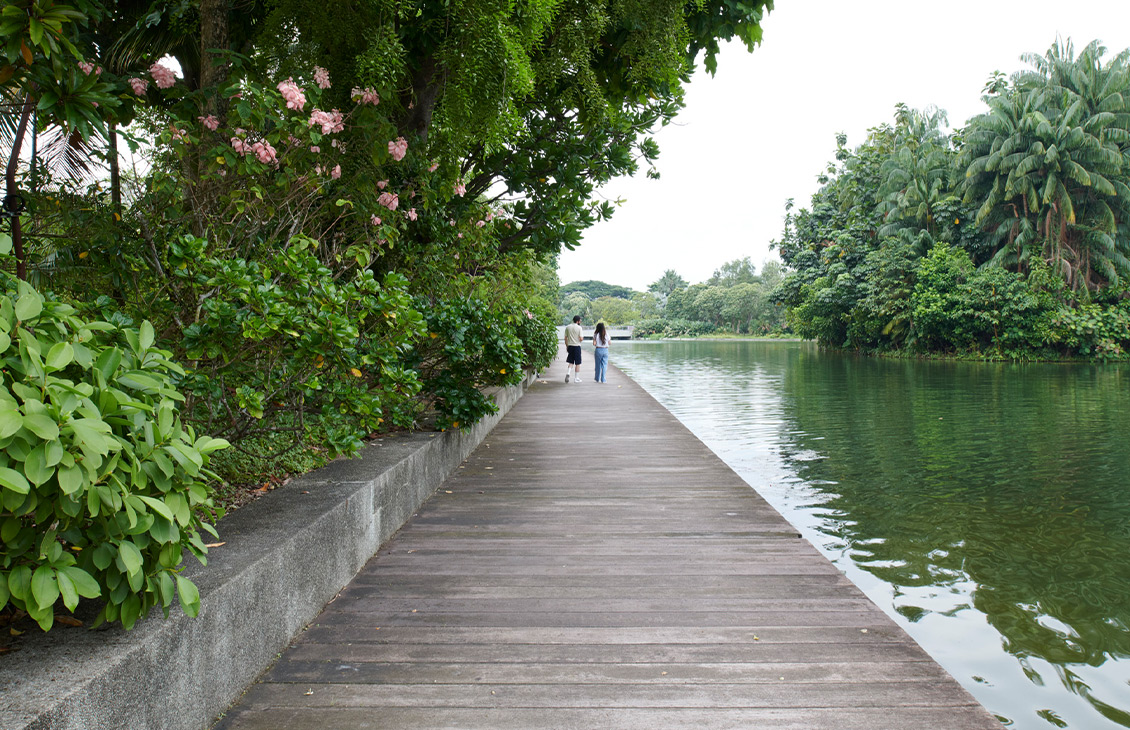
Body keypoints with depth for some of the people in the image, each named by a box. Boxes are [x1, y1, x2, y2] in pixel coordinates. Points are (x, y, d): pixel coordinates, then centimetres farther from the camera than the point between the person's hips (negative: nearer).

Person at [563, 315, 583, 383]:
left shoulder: (567, 327, 4)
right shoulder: (579, 327, -8)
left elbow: (566, 338, 6)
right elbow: (581, 338, -11)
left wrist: (567, 346, 16)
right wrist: (582, 337, 11)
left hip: (570, 346, 4)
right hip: (577, 346, -4)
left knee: (570, 362, 15)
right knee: (577, 363, 6)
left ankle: (568, 373, -10)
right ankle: (576, 378, 9)